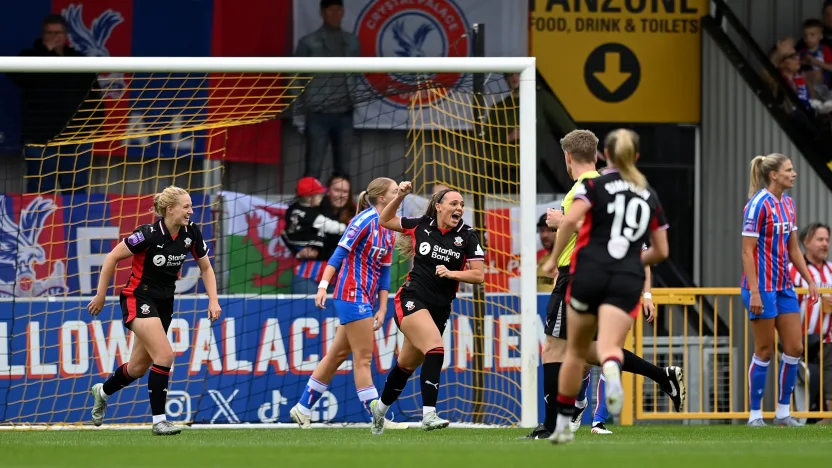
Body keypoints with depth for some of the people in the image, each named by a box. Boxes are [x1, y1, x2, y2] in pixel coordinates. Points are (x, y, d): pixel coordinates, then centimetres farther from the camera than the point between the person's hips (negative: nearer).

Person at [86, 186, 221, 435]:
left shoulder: (191, 233, -6)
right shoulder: (149, 234, -22)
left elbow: (206, 267, 8)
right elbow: (112, 257, -13)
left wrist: (213, 301, -4)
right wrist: (101, 295, -8)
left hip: (164, 303, 7)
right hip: (138, 300, -7)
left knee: (138, 368, 15)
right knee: (165, 355, -22)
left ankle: (103, 391, 44)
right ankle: (159, 420, -14)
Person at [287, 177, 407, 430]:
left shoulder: (389, 232, 13)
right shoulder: (365, 220, -11)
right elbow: (340, 252, -15)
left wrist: (382, 308, 11)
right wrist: (324, 285, -23)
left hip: (364, 299, 9)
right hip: (352, 294, -9)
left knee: (338, 354, 12)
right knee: (363, 357, -6)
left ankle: (303, 408, 19)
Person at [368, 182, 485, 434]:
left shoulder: (467, 236, -1)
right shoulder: (421, 226, 0)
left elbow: (478, 276, -4)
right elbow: (385, 220, 15)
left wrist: (451, 273, -18)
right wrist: (400, 196, 1)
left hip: (440, 309, 3)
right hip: (412, 300, -3)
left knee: (407, 364, 16)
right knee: (435, 347, -28)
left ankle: (380, 408, 40)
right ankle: (428, 414, -33)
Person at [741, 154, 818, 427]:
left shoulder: (788, 204, 11)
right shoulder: (759, 205, -13)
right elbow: (748, 251, -16)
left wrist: (809, 280, 13)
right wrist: (754, 291, -21)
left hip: (784, 286, 8)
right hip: (763, 287, -8)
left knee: (794, 348, 4)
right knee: (764, 351, -2)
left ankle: (783, 412, 12)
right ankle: (755, 415, 7)